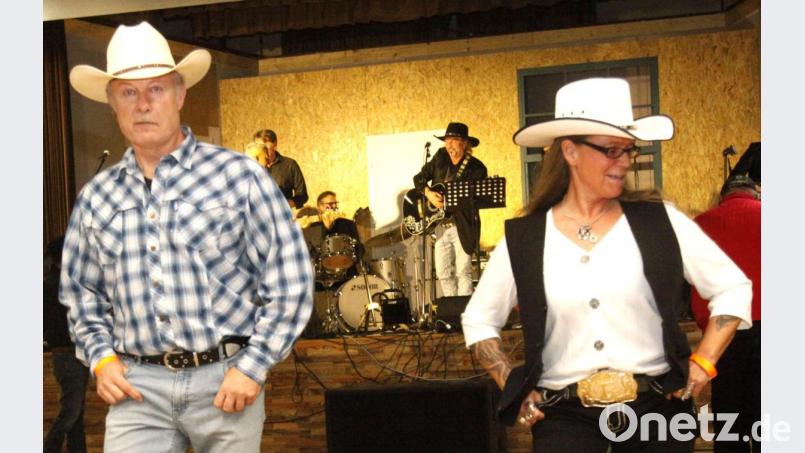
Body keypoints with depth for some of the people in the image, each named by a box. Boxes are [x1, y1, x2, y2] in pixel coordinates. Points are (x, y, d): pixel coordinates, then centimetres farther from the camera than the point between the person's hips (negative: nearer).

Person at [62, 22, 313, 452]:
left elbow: (289, 281, -5)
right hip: (137, 385, 2)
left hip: (226, 381, -2)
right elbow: (80, 291, 19)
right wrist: (101, 359, 4)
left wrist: (252, 367, -9)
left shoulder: (238, 176, -4)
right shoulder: (95, 197, 8)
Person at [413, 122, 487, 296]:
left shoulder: (476, 168, -7)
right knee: (443, 273, 8)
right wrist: (428, 193, -8)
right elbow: (419, 178, 11)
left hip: (462, 226, -5)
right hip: (440, 226, 5)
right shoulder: (440, 157, 7)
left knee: (463, 272, -7)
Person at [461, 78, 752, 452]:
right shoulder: (522, 239, 0)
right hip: (564, 416, -1)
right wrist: (514, 388, 4)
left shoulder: (659, 221, -1)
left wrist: (703, 362, 1)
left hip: (657, 408, 1)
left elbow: (733, 288, 7)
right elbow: (478, 321, 11)